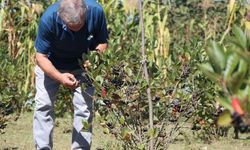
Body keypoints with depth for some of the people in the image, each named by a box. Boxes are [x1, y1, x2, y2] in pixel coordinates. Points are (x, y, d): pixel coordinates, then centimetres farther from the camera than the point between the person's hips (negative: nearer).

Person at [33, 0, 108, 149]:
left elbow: (103, 42, -12)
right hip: (51, 64, -1)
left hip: (82, 64, 1)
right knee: (44, 105, -8)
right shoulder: (48, 18, -37)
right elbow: (41, 56, -26)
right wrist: (59, 77, -41)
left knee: (84, 107, -6)